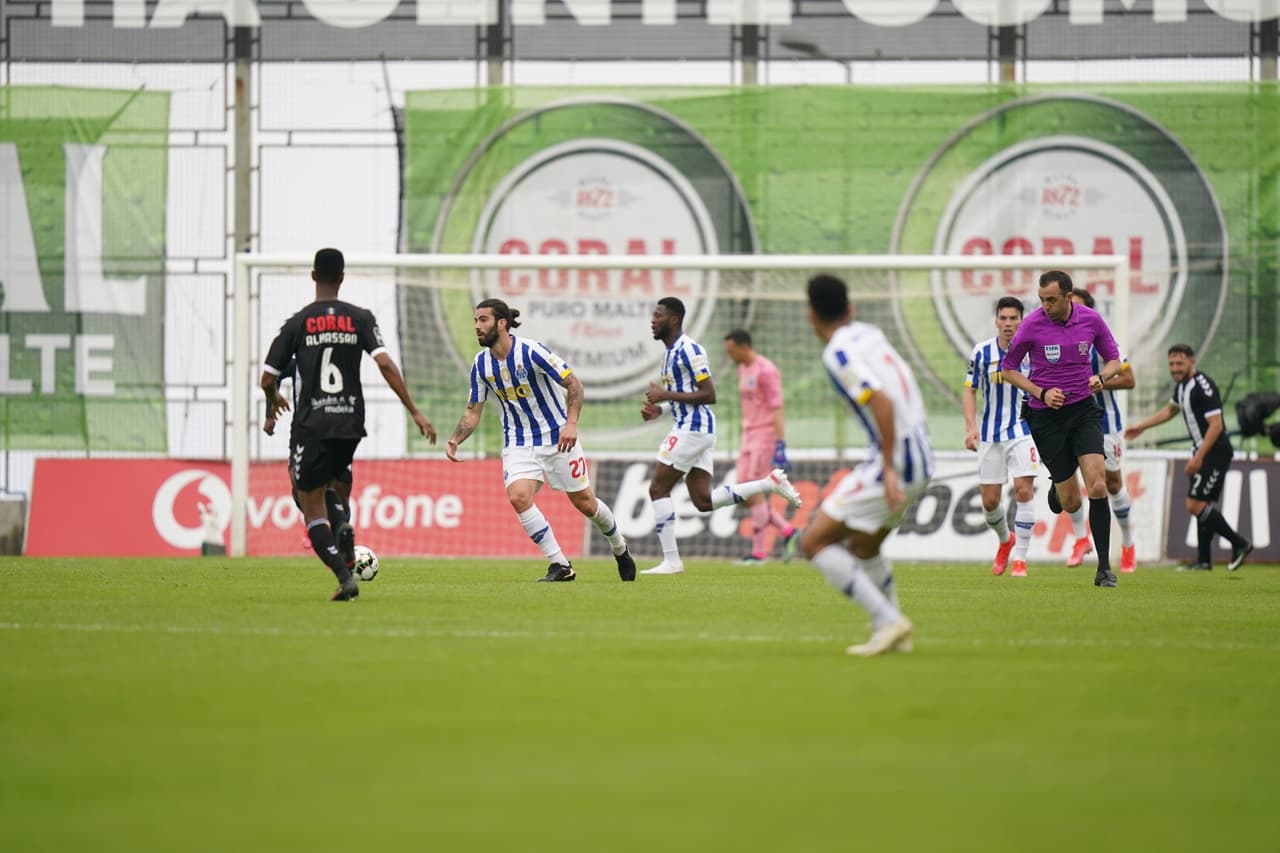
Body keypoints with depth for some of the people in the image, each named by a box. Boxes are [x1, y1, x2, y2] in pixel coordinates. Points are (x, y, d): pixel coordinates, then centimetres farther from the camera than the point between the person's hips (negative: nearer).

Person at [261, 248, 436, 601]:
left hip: (311, 426, -3)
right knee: (325, 486, 28)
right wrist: (415, 412, -7)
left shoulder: (297, 323, -1)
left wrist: (274, 401, 25)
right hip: (350, 424, 3)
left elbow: (267, 379, 1)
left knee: (313, 508, 3)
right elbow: (385, 364, -9)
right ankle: (342, 524, -4)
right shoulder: (361, 318, 2)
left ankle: (345, 575, -16)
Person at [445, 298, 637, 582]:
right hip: (518, 443, 4)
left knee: (584, 503, 5)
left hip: (557, 438, -4)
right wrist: (455, 439, -12)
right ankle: (559, 565, -11)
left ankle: (620, 549, 34)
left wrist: (571, 423, -28)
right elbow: (473, 411, 5)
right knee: (518, 497, -21)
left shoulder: (531, 351, -19)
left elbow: (573, 384, -16)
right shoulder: (481, 364, -3)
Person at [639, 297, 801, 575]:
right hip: (695, 429, 10)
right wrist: (659, 409, 11)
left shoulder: (688, 350, -14)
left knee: (658, 489, -6)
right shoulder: (672, 352, 17)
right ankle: (771, 483, 9)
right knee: (703, 501, 6)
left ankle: (671, 560, -4)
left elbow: (708, 394, -19)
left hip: (692, 428, -10)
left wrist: (667, 395, -18)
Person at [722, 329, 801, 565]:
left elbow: (776, 408, -17)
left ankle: (759, 552, -4)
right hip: (749, 437, 9)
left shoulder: (766, 370, -13)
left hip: (766, 436, -9)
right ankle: (787, 531, 11)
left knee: (754, 492, -10)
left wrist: (780, 445, -22)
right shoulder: (743, 369, 15)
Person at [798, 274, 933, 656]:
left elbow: (882, 403, -25)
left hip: (895, 462, -9)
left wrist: (889, 469, -24)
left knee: (814, 542, -6)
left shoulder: (839, 354, -14)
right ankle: (896, 635, 25)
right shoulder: (868, 334, 12)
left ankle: (888, 620, -12)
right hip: (920, 460, 9)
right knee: (863, 547, 27)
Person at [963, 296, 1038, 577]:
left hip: (1023, 430, -2)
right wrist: (971, 427, -8)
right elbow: (970, 390, 4)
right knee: (989, 500, 4)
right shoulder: (982, 352, -2)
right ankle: (1005, 540, 35)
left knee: (1024, 490, -16)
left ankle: (1020, 558, -9)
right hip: (990, 435, 2)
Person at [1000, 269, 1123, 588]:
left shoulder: (1091, 319, -3)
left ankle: (1104, 567, -10)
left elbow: (1113, 359, 11)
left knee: (1097, 485, -17)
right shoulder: (1032, 324, -10)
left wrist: (1101, 377, -11)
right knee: (1072, 504, 0)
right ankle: (1057, 490, 42)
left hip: (1083, 409, 1)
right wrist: (1042, 393, -13)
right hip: (1046, 415, -1)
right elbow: (1009, 369, 0)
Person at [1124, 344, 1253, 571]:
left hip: (1215, 452, -10)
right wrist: (1141, 427, 31)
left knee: (1195, 505, -12)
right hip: (1201, 452, 10)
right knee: (1203, 505, 10)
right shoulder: (1182, 385, 9)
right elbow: (1170, 410, 30)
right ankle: (1204, 560, 15)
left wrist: (1198, 458, -25)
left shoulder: (1203, 387, -20)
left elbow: (1215, 425, -24)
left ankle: (1239, 544, -4)